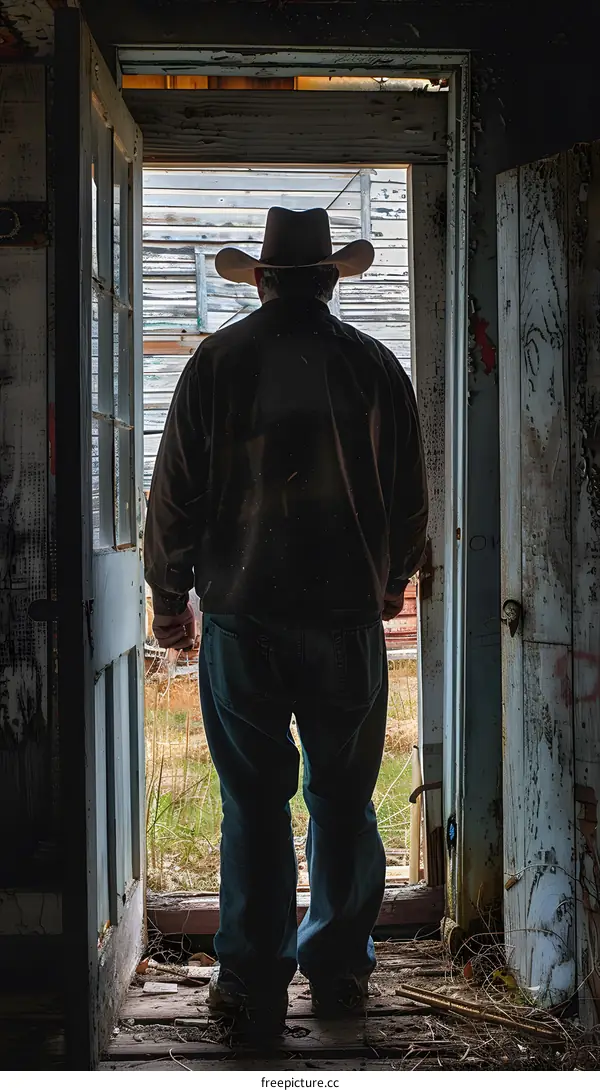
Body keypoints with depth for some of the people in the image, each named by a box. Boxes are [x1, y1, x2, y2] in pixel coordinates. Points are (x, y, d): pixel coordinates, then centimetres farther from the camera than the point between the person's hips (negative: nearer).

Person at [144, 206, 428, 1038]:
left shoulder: (218, 362, -2)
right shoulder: (375, 366, 2)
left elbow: (175, 493, 0)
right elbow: (410, 495, 9)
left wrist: (169, 596, 13)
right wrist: (392, 580, 26)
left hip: (241, 613, -1)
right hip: (349, 617, 1)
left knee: (253, 800, 5)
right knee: (344, 797, 11)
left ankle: (253, 983, 10)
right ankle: (339, 970, 20)